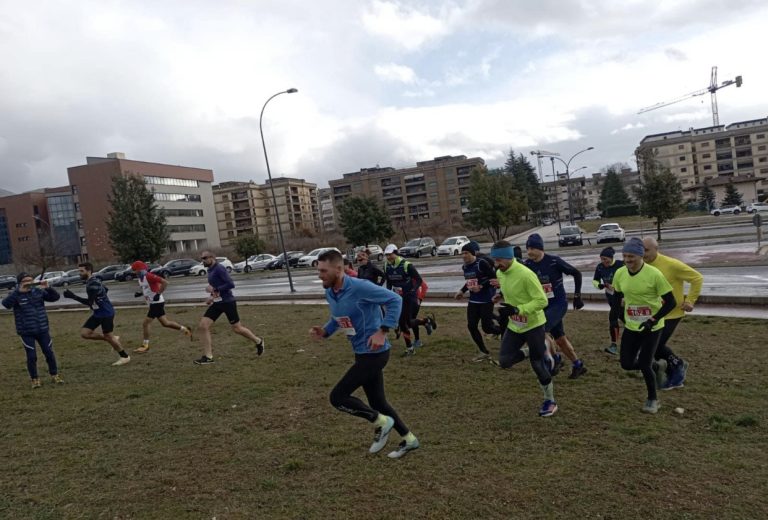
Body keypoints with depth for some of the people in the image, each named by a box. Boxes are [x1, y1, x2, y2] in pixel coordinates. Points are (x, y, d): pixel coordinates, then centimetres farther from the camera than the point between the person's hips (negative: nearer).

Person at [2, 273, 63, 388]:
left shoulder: (38, 291, 1)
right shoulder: (15, 294, -7)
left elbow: (55, 297, 1)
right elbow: (6, 304, -25)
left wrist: (48, 288, -16)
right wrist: (19, 291, -32)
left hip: (42, 330, 2)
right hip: (26, 332, -2)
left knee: (49, 353, 8)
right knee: (31, 356, 2)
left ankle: (54, 375, 23)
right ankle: (34, 379, 19)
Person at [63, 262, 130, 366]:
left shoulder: (93, 283, -22)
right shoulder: (91, 281, 9)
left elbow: (89, 302, -26)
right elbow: (105, 289, 24)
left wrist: (73, 296, -28)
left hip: (106, 313, -9)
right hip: (98, 313, 9)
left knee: (109, 336, 0)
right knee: (84, 333, 2)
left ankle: (125, 357, 16)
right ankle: (113, 339, 14)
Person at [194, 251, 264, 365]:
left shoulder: (219, 269, -15)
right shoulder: (210, 270, 12)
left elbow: (231, 284, -22)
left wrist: (214, 289, -23)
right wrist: (212, 297, 13)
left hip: (227, 302, -8)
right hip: (216, 303, 8)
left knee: (236, 328, 3)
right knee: (202, 326, -5)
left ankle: (258, 341, 27)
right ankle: (208, 356, 1)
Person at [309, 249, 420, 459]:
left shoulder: (359, 287, -23)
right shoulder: (329, 293, 3)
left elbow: (395, 300, -20)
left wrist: (382, 332, -25)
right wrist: (324, 331, 0)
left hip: (374, 353, -9)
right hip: (362, 354, 9)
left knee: (337, 396, -8)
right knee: (377, 401, 17)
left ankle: (381, 423, 11)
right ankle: (409, 440, 34)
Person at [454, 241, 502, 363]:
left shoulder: (482, 263, -18)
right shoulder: (465, 267, 7)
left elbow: (494, 278, -18)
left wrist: (481, 286, -24)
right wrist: (462, 291, 11)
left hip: (486, 300, -8)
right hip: (473, 300, 8)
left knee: (487, 327, -7)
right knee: (471, 326, 4)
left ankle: (505, 331, 27)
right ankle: (484, 352, 19)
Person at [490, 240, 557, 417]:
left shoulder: (525, 274, -26)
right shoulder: (500, 273, -2)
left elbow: (542, 301, -24)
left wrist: (517, 309, -31)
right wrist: (502, 297, -2)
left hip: (533, 325, -7)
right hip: (514, 325, 7)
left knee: (537, 364, 3)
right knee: (504, 361, 1)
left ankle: (550, 402, 24)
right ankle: (533, 351, 25)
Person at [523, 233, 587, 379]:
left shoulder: (554, 261, -16)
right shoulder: (528, 265, -3)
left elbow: (576, 274, -6)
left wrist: (577, 296, -1)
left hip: (559, 303, -6)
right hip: (544, 306, 6)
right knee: (559, 338, 14)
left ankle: (554, 359, 0)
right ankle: (578, 365, 33)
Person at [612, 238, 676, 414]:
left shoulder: (654, 274, -21)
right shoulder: (620, 274, -6)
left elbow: (670, 302, -15)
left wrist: (653, 320, -22)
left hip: (652, 327, -5)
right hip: (631, 327, 5)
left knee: (644, 364, -6)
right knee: (627, 364, 3)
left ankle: (652, 399, 22)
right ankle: (655, 367, 36)